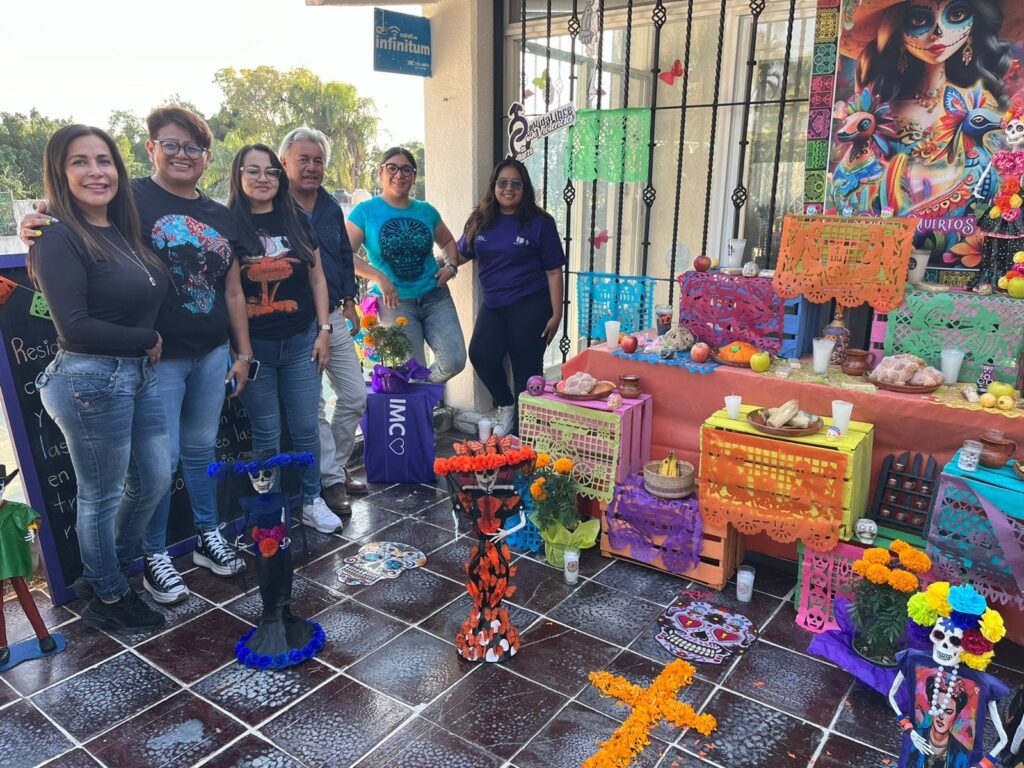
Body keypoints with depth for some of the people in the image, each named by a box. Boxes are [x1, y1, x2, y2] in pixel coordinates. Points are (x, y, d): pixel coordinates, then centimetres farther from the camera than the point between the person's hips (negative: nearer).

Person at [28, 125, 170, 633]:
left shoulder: (121, 232, 9)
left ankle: (115, 566, 42)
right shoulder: (60, 238, -13)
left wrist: (147, 349, -4)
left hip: (139, 375, 8)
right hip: (91, 381, -8)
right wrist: (148, 341, -10)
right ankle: (107, 600, 29)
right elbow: (75, 328, -20)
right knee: (101, 496, 8)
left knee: (155, 480, 18)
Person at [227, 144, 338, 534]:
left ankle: (312, 501, 23)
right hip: (254, 345, -2)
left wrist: (323, 330, 3)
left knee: (306, 427, 7)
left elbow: (317, 279, 9)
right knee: (266, 434, 8)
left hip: (300, 341, 2)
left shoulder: (297, 220, 5)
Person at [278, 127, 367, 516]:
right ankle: (331, 480, 11)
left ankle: (335, 466, 25)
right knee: (313, 405, -1)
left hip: (334, 318, 7)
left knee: (355, 397, 9)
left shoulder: (330, 207, 11)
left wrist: (349, 304, 15)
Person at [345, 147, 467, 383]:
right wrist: (378, 276, -22)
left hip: (435, 297, 3)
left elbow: (448, 242, 24)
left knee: (454, 361, -7)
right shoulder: (365, 211, -3)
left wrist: (451, 265, 3)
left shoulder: (426, 211, 7)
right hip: (395, 302, -3)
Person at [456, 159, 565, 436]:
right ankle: (505, 404, 13)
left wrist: (556, 314, -7)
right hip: (493, 305, 4)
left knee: (526, 369, 1)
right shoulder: (480, 220, 5)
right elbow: (461, 253, 18)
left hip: (530, 306, -3)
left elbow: (554, 271, -4)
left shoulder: (539, 223, -5)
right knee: (481, 354, -16)